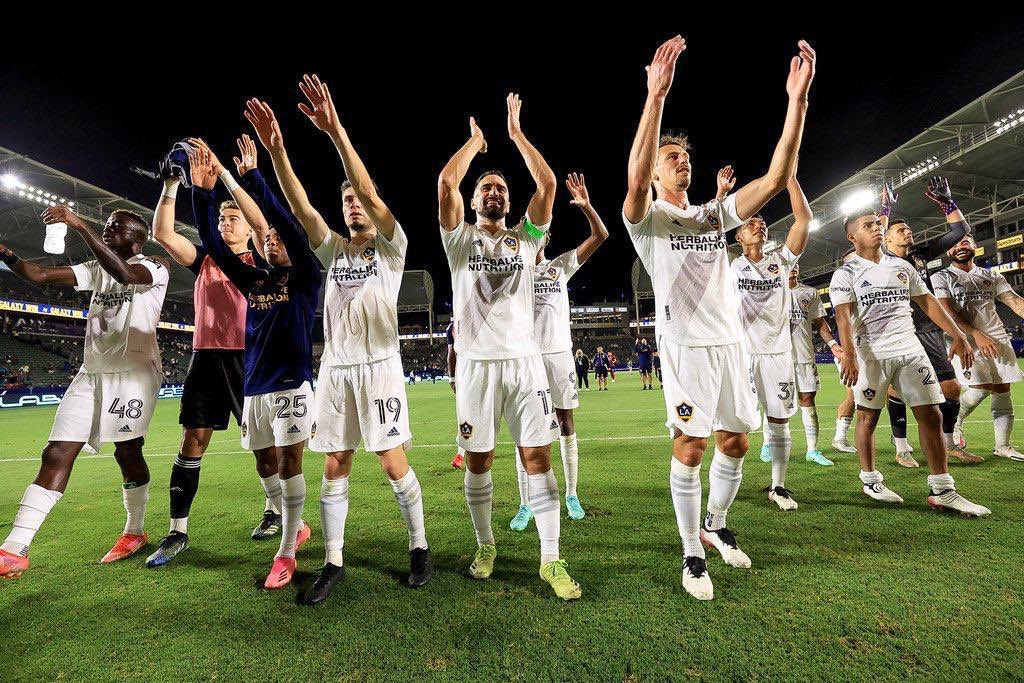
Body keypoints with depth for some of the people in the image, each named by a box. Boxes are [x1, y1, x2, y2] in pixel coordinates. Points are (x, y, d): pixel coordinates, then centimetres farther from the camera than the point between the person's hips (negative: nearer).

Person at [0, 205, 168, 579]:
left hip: (133, 372, -7)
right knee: (56, 454, 1)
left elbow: (124, 274, -25)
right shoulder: (97, 268, 19)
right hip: (91, 372, 7)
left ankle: (135, 532, 16)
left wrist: (80, 225, -23)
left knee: (127, 452, -1)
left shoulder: (155, 267, -3)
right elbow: (40, 275, 12)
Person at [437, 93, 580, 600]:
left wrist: (516, 132, 12)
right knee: (478, 461, 8)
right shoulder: (460, 238, 10)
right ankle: (485, 546, 28)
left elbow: (548, 184, 3)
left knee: (538, 458, -1)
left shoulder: (525, 237, 14)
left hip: (524, 359, 1)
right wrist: (475, 140, 13)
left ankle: (551, 559, 11)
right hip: (477, 362, 0)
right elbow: (446, 183, -3)